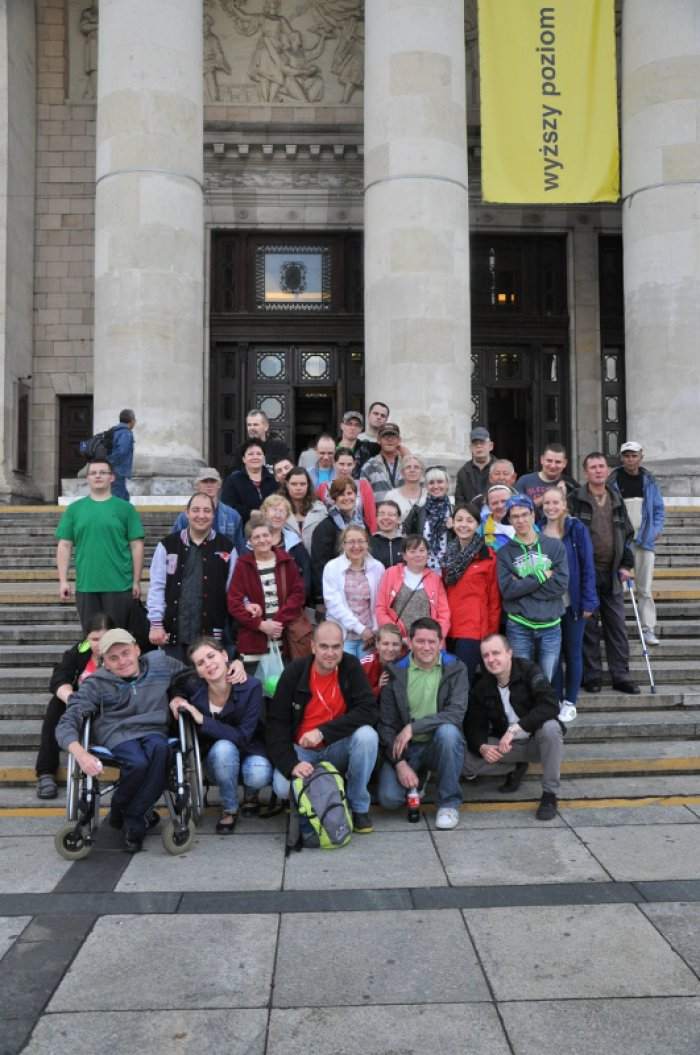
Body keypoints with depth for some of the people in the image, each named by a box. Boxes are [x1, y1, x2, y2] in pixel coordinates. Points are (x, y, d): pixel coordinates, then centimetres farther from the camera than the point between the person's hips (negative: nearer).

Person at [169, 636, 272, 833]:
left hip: (250, 752, -1)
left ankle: (250, 791, 5)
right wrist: (175, 699, -16)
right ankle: (229, 809, -10)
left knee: (258, 775, -35)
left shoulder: (251, 687, -23)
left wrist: (202, 720, -31)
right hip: (218, 760, 1)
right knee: (223, 747, -34)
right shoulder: (195, 690, -16)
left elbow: (243, 737, -27)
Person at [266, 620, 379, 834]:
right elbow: (276, 723, -10)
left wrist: (323, 732, -28)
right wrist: (291, 764, -25)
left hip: (339, 749, 1)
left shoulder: (351, 667, -10)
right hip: (302, 750, 0)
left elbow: (369, 711, -20)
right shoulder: (294, 672, -11)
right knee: (282, 787, -28)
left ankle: (359, 807, -8)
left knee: (367, 735, -29)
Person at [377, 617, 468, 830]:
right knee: (389, 798, -22)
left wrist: (413, 727, -23)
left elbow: (456, 713, -18)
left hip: (440, 745, -1)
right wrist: (400, 763, -14)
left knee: (447, 730, -35)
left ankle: (449, 803, -15)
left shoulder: (455, 669, -4)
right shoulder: (395, 672, -2)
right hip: (405, 748, 1)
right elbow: (386, 724, -3)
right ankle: (417, 780, 16)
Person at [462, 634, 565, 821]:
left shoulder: (529, 671, -17)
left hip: (536, 741, -3)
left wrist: (515, 728, -39)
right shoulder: (481, 687, -4)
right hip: (505, 745, 3)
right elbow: (474, 726, -6)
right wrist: (482, 747, -29)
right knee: (466, 760, -20)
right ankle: (517, 766, 9)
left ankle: (550, 794, -19)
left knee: (550, 727, -37)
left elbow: (550, 705, -31)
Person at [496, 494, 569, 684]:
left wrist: (523, 585, -11)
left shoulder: (555, 546, 3)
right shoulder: (505, 552, 3)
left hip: (550, 626, 1)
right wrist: (541, 576, -12)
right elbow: (507, 589, -10)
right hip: (518, 627, 0)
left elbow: (561, 584, -8)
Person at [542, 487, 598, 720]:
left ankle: (570, 703, 19)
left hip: (572, 603, -2)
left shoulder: (577, 529, -6)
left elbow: (587, 567, -6)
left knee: (573, 653, 8)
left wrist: (588, 602, -11)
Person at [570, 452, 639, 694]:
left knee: (617, 625, 6)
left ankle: (621, 675, 14)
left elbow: (627, 533, 17)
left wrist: (626, 564, 8)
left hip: (612, 574, 4)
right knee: (589, 626, 2)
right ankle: (592, 676, 12)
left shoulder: (616, 498, 11)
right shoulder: (576, 500, -4)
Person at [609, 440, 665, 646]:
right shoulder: (613, 480, -3)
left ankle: (648, 629, 10)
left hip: (644, 540, 2)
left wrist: (657, 529, -1)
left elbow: (659, 508, 12)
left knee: (644, 588, 5)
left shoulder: (648, 480, 5)